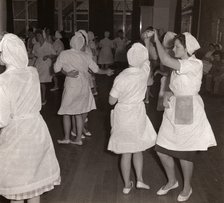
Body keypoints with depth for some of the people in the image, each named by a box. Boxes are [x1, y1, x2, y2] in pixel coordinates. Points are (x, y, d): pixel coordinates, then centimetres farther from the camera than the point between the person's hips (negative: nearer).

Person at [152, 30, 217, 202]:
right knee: (162, 149, 10)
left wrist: (157, 40, -20)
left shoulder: (195, 64, -20)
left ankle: (187, 187, 33)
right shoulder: (180, 64, 7)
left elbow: (166, 61, -31)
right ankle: (172, 181, 34)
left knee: (185, 154, 7)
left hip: (188, 113, -8)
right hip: (174, 111, 8)